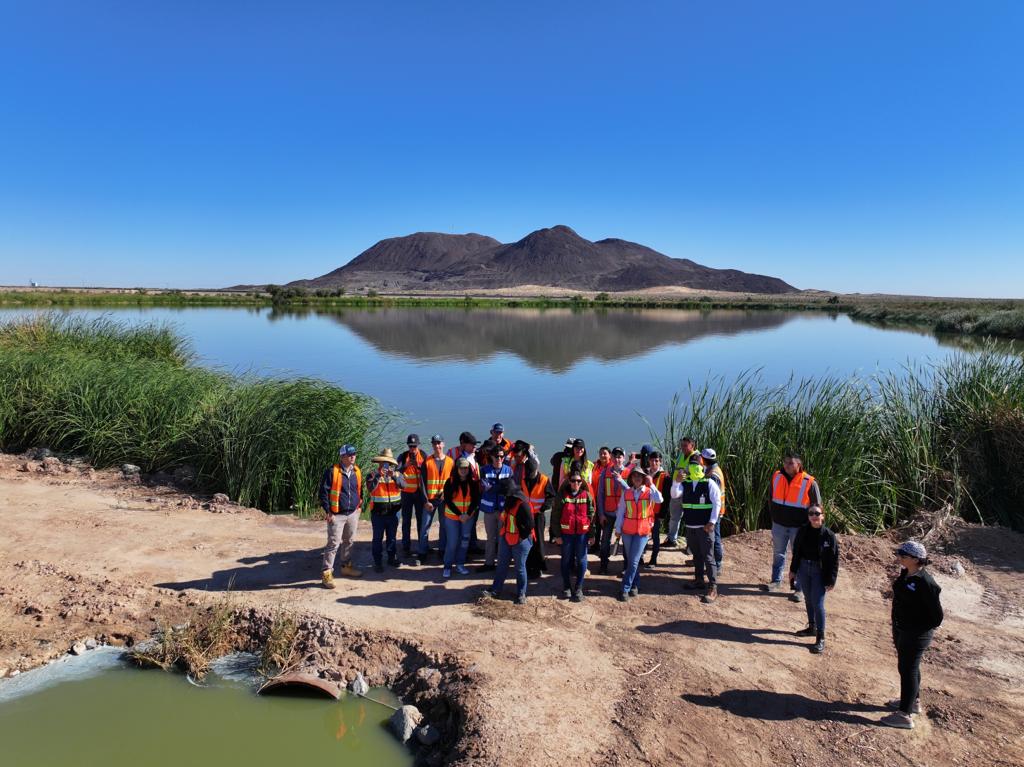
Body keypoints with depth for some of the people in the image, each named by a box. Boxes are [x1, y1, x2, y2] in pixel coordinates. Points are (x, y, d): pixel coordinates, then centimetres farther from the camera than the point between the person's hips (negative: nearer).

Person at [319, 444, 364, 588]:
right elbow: (324, 491, -10)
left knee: (349, 541, 17)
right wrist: (327, 511, -12)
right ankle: (326, 572, -1)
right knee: (333, 543, -7)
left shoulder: (357, 472, 7)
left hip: (353, 514, 6)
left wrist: (360, 505, 14)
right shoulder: (332, 471, -12)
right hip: (336, 515, -6)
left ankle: (346, 566, 32)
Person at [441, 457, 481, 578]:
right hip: (452, 516, -2)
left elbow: (475, 500, -1)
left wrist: (468, 514, -13)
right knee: (452, 542, -1)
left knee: (464, 541, 8)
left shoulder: (474, 482, -3)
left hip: (468, 516, 2)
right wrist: (459, 514, -15)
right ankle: (447, 567, 11)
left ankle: (460, 564, 22)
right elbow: (447, 500, -9)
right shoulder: (450, 482, -8)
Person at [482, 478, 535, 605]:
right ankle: (495, 590, 23)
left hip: (520, 542, -8)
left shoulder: (522, 504, -25)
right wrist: (502, 533, 12)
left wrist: (521, 537, -15)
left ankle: (521, 594, 20)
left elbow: (529, 525, -24)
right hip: (505, 539, 8)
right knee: (501, 565, 14)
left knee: (520, 568, 7)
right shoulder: (508, 500, 2)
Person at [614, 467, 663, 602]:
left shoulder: (649, 492, -5)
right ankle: (635, 585, 28)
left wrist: (651, 484, -26)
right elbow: (620, 512, 5)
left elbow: (659, 500, -27)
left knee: (633, 561, -4)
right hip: (627, 531, 3)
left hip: (643, 532, -3)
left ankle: (625, 589, 1)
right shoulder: (626, 493, 1)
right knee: (631, 560, 12)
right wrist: (618, 529, 3)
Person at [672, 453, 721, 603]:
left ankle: (713, 587, -2)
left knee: (708, 557, -5)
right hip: (690, 526, 5)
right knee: (696, 554, 17)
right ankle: (699, 580, 30)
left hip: (705, 527, -5)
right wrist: (677, 481, -21)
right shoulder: (685, 483, 7)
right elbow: (674, 494, -6)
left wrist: (712, 522, -15)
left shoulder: (709, 483, -6)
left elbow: (717, 503, -8)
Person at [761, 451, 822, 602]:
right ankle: (776, 581, 33)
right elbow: (771, 497, 13)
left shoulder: (809, 482, -15)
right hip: (779, 525, 4)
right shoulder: (776, 477, -2)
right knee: (778, 554, 17)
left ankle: (799, 589, 16)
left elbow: (817, 506, -6)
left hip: (799, 527, -4)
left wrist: (808, 525, -9)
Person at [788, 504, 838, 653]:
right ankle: (812, 627, 37)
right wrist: (793, 571, 11)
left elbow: (834, 560, -10)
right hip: (803, 570, 5)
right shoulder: (803, 532, -3)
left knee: (818, 604, -5)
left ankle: (820, 638, 5)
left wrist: (831, 580, -10)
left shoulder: (829, 535, -14)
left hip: (819, 573, -5)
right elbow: (796, 552, 8)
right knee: (808, 600, 18)